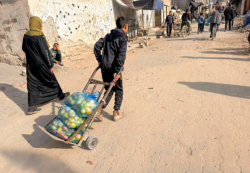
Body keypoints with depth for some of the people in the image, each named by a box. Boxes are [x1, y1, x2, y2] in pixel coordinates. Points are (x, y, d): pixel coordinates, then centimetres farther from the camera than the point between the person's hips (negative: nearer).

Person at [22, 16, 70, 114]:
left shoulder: (26, 36, 2)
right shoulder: (39, 37, -18)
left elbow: (24, 49, 13)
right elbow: (45, 53, -17)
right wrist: (50, 65, -10)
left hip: (31, 65, 6)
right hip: (41, 65, -6)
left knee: (33, 85, 7)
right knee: (51, 80, 14)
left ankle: (32, 107, 7)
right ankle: (60, 95, 35)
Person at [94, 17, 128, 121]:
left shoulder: (108, 36, 13)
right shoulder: (123, 39, -9)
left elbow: (97, 46, 11)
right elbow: (121, 57, -20)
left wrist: (99, 60, 14)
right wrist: (117, 71, -20)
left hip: (104, 68, 6)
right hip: (113, 70, -6)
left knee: (109, 90, 19)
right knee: (119, 90, 13)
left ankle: (100, 109, 10)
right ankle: (116, 113, 20)